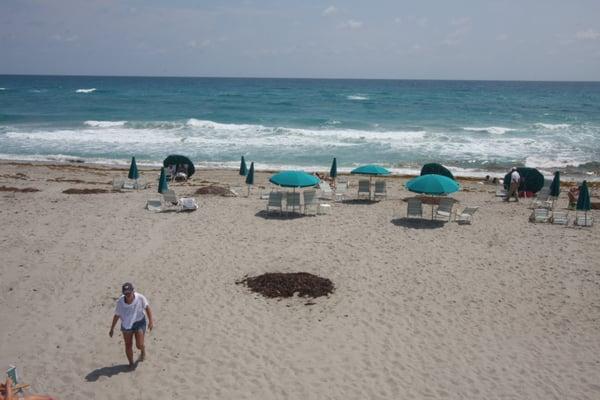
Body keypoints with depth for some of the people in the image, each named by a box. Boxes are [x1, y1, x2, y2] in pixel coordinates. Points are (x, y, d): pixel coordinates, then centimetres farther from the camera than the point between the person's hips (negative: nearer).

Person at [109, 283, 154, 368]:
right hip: (126, 325, 1)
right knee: (128, 345, 7)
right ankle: (131, 363, 32)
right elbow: (117, 315, -5)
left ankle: (143, 350, 35)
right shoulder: (120, 302, -19)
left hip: (139, 323, -1)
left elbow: (147, 307, -6)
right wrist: (112, 328, 3)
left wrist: (151, 321, -10)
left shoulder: (140, 298, -22)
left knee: (139, 345, -5)